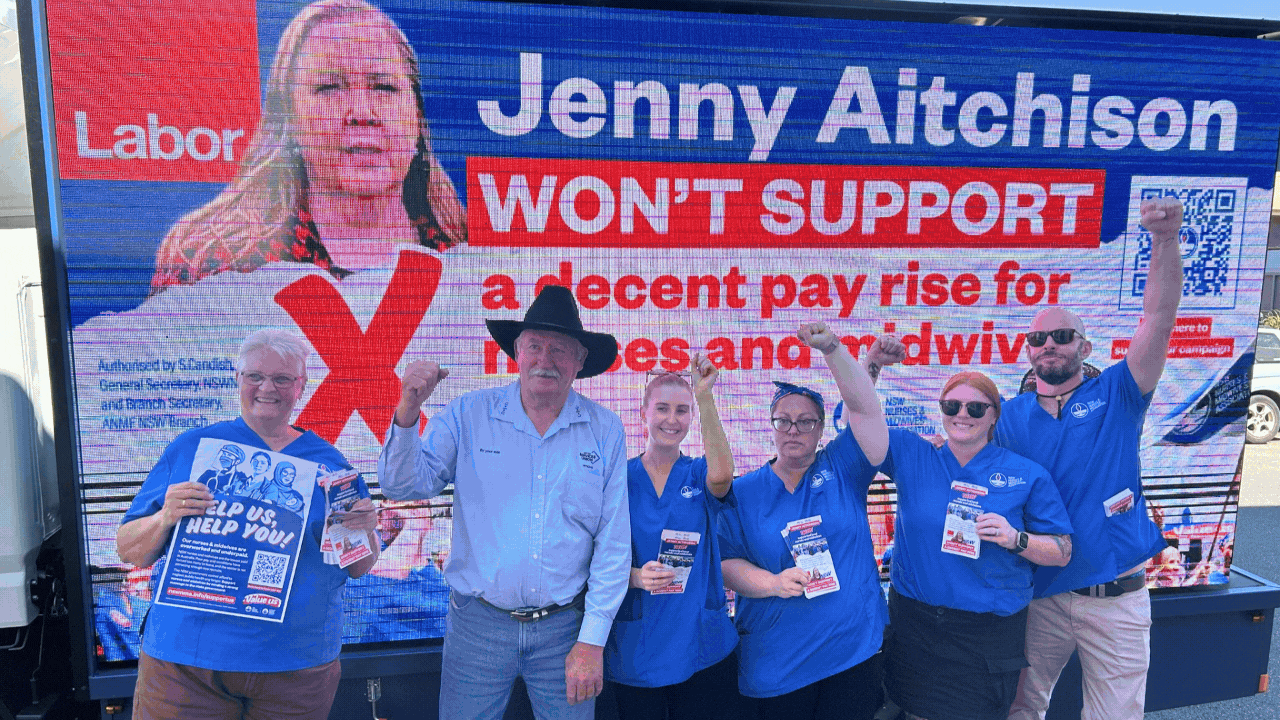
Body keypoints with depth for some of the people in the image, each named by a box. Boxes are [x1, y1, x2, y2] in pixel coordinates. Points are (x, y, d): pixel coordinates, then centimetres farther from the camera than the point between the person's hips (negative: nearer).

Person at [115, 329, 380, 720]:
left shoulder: (329, 462, 5)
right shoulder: (191, 447, 1)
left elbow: (358, 568, 8)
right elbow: (128, 551, 2)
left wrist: (364, 533, -14)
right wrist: (165, 518, -18)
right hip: (185, 666, -1)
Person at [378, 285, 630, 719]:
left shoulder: (604, 431, -3)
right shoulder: (468, 415, -3)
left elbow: (613, 544, -2)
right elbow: (404, 485, -7)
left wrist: (593, 640, -4)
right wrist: (407, 413, -23)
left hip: (564, 628, 0)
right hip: (478, 622, 0)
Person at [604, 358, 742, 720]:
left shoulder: (698, 475, 2)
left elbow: (721, 474, -24)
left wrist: (704, 395, -29)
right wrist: (635, 576, -21)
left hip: (703, 646, 1)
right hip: (635, 647, 0)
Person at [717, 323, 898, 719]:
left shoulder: (842, 470, 2)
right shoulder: (744, 492, 2)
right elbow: (727, 561, -2)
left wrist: (831, 348, -21)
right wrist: (772, 583, -19)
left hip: (855, 646, 1)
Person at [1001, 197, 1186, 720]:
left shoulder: (1115, 396, -1)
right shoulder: (1011, 416, 3)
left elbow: (1159, 320, -13)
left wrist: (1165, 241, -25)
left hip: (1116, 598, -1)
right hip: (1039, 594, 1)